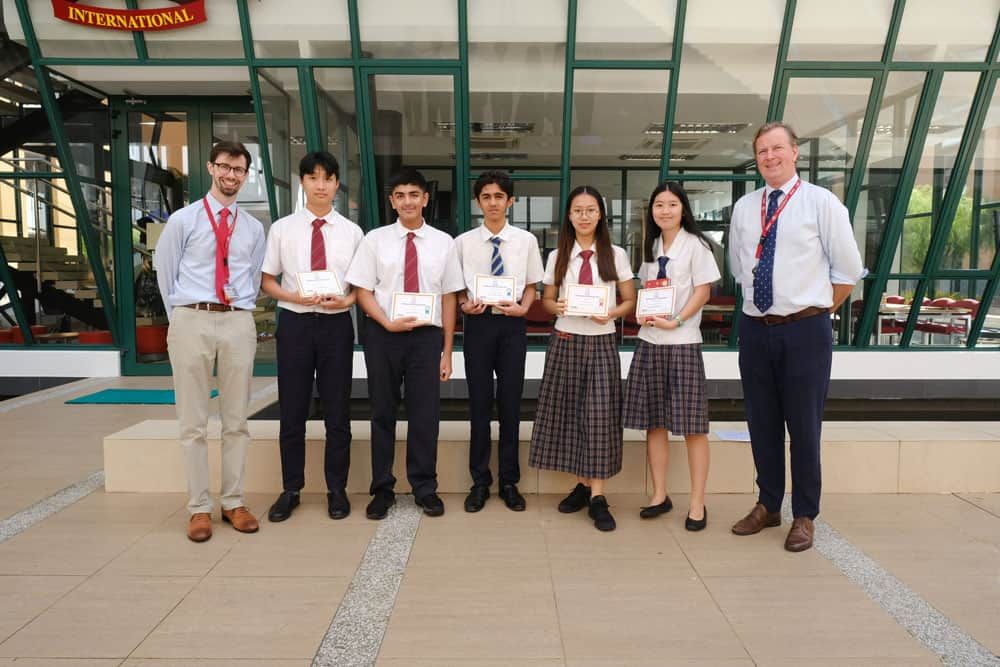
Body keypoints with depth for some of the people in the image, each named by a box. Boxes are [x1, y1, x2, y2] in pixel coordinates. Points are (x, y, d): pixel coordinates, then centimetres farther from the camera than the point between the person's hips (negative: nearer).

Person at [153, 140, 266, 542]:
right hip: (192, 321, -2)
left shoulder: (253, 228, 12)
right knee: (193, 421, 1)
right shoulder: (183, 220, 5)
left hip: (238, 323, 2)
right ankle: (199, 507, 11)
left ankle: (233, 502, 16)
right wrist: (181, 318, 9)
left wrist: (241, 313, 9)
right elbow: (165, 272, 10)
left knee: (236, 420, 6)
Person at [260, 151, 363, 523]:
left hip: (337, 324, 0)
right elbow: (267, 281, 6)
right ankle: (291, 490, 25)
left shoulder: (351, 232, 3)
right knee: (292, 411, 8)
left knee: (337, 411, 8)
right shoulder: (282, 229, 4)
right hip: (295, 323, 0)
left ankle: (336, 490, 23)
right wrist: (294, 297, -13)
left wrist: (345, 300, -14)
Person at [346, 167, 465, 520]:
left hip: (427, 335, 0)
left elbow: (449, 298, 5)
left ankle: (425, 489, 22)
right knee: (383, 413, 10)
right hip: (382, 335, 0)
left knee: (425, 414, 5)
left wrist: (447, 352, 3)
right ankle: (382, 490, 24)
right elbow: (363, 291, 2)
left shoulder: (444, 243, 4)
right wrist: (388, 323, -15)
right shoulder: (375, 239, 3)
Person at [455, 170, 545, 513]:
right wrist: (465, 304, -12)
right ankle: (480, 481, 21)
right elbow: (457, 288, 7)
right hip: (478, 323, 0)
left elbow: (531, 286, 8)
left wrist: (523, 307, -10)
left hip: (512, 324, 0)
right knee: (479, 403, 7)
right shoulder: (463, 242, 2)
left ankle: (509, 481, 22)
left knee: (511, 403, 8)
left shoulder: (526, 240, 2)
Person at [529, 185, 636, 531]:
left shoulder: (615, 255, 3)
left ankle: (597, 496, 0)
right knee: (568, 411, 4)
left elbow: (630, 300, 5)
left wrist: (611, 313, -15)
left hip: (601, 341, -2)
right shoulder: (557, 257, 7)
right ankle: (582, 484, 18)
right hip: (565, 340, 2)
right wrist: (556, 306, -11)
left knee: (600, 414, -6)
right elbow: (546, 299, 11)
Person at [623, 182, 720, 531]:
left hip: (683, 343, -5)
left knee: (692, 425, -2)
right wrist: (641, 314, -1)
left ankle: (697, 503, 7)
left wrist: (676, 321, -17)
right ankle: (660, 495, 19)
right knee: (654, 422, 8)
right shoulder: (651, 246, 15)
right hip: (649, 342, 6)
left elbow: (703, 292, -6)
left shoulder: (695, 244, -2)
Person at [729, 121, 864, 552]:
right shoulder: (744, 207, 8)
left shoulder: (822, 202, -3)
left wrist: (818, 311, 4)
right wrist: (760, 302, 13)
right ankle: (768, 506, 29)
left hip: (805, 330, -4)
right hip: (755, 328, 4)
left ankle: (804, 516, 20)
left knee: (803, 426, 3)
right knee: (762, 423, 12)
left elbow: (848, 270, 1)